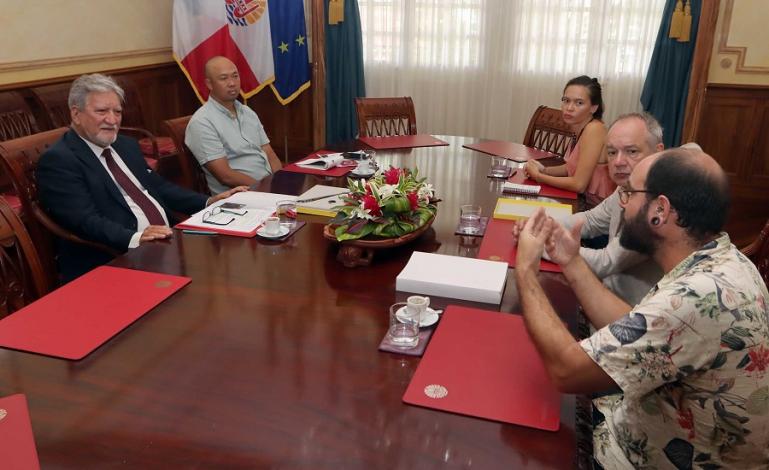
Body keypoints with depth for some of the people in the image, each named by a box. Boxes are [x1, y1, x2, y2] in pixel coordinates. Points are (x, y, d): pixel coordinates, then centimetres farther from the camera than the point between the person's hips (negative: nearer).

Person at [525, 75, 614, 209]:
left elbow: (579, 184, -21)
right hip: (582, 201, 7)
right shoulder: (580, 128, 2)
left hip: (597, 209, -7)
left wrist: (538, 176, -12)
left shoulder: (594, 129, -21)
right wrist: (544, 170, -1)